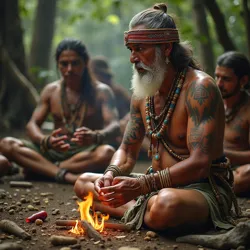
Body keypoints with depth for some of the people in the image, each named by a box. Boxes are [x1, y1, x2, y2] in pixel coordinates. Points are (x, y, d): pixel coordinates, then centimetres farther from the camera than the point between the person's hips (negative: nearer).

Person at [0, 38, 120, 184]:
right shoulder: (51, 90, 9)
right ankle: (67, 176, -33)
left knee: (107, 153, -37)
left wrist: (95, 137, -38)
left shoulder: (101, 92, 0)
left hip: (86, 154, -2)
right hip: (55, 152, 3)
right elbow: (32, 125, 1)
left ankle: (41, 168, -23)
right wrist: (46, 141, -24)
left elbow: (114, 127, -13)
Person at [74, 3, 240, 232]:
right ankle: (144, 211, -13)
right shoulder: (142, 94, 7)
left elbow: (199, 164, -25)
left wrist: (141, 185, -32)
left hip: (205, 187, -8)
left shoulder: (199, 88, -18)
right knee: (83, 182, 6)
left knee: (166, 203, -42)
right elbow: (127, 151, 13)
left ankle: (139, 213, -8)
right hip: (159, 185, 8)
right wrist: (110, 175, -10)